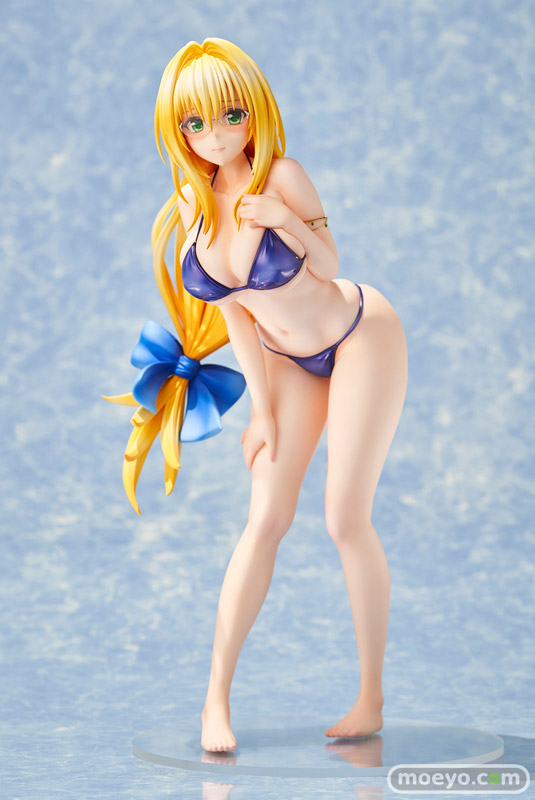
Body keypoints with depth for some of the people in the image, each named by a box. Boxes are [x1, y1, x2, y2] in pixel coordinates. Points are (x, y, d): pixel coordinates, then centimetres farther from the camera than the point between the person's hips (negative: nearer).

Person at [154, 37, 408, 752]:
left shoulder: (280, 176, -21)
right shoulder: (190, 205, -9)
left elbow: (329, 266, -10)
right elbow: (234, 311, -3)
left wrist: (289, 221, -29)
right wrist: (262, 408, -2)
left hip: (359, 337, -4)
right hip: (289, 362, 4)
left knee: (347, 520, -7)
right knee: (266, 518, -2)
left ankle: (372, 696, 5)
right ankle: (217, 699, 2)